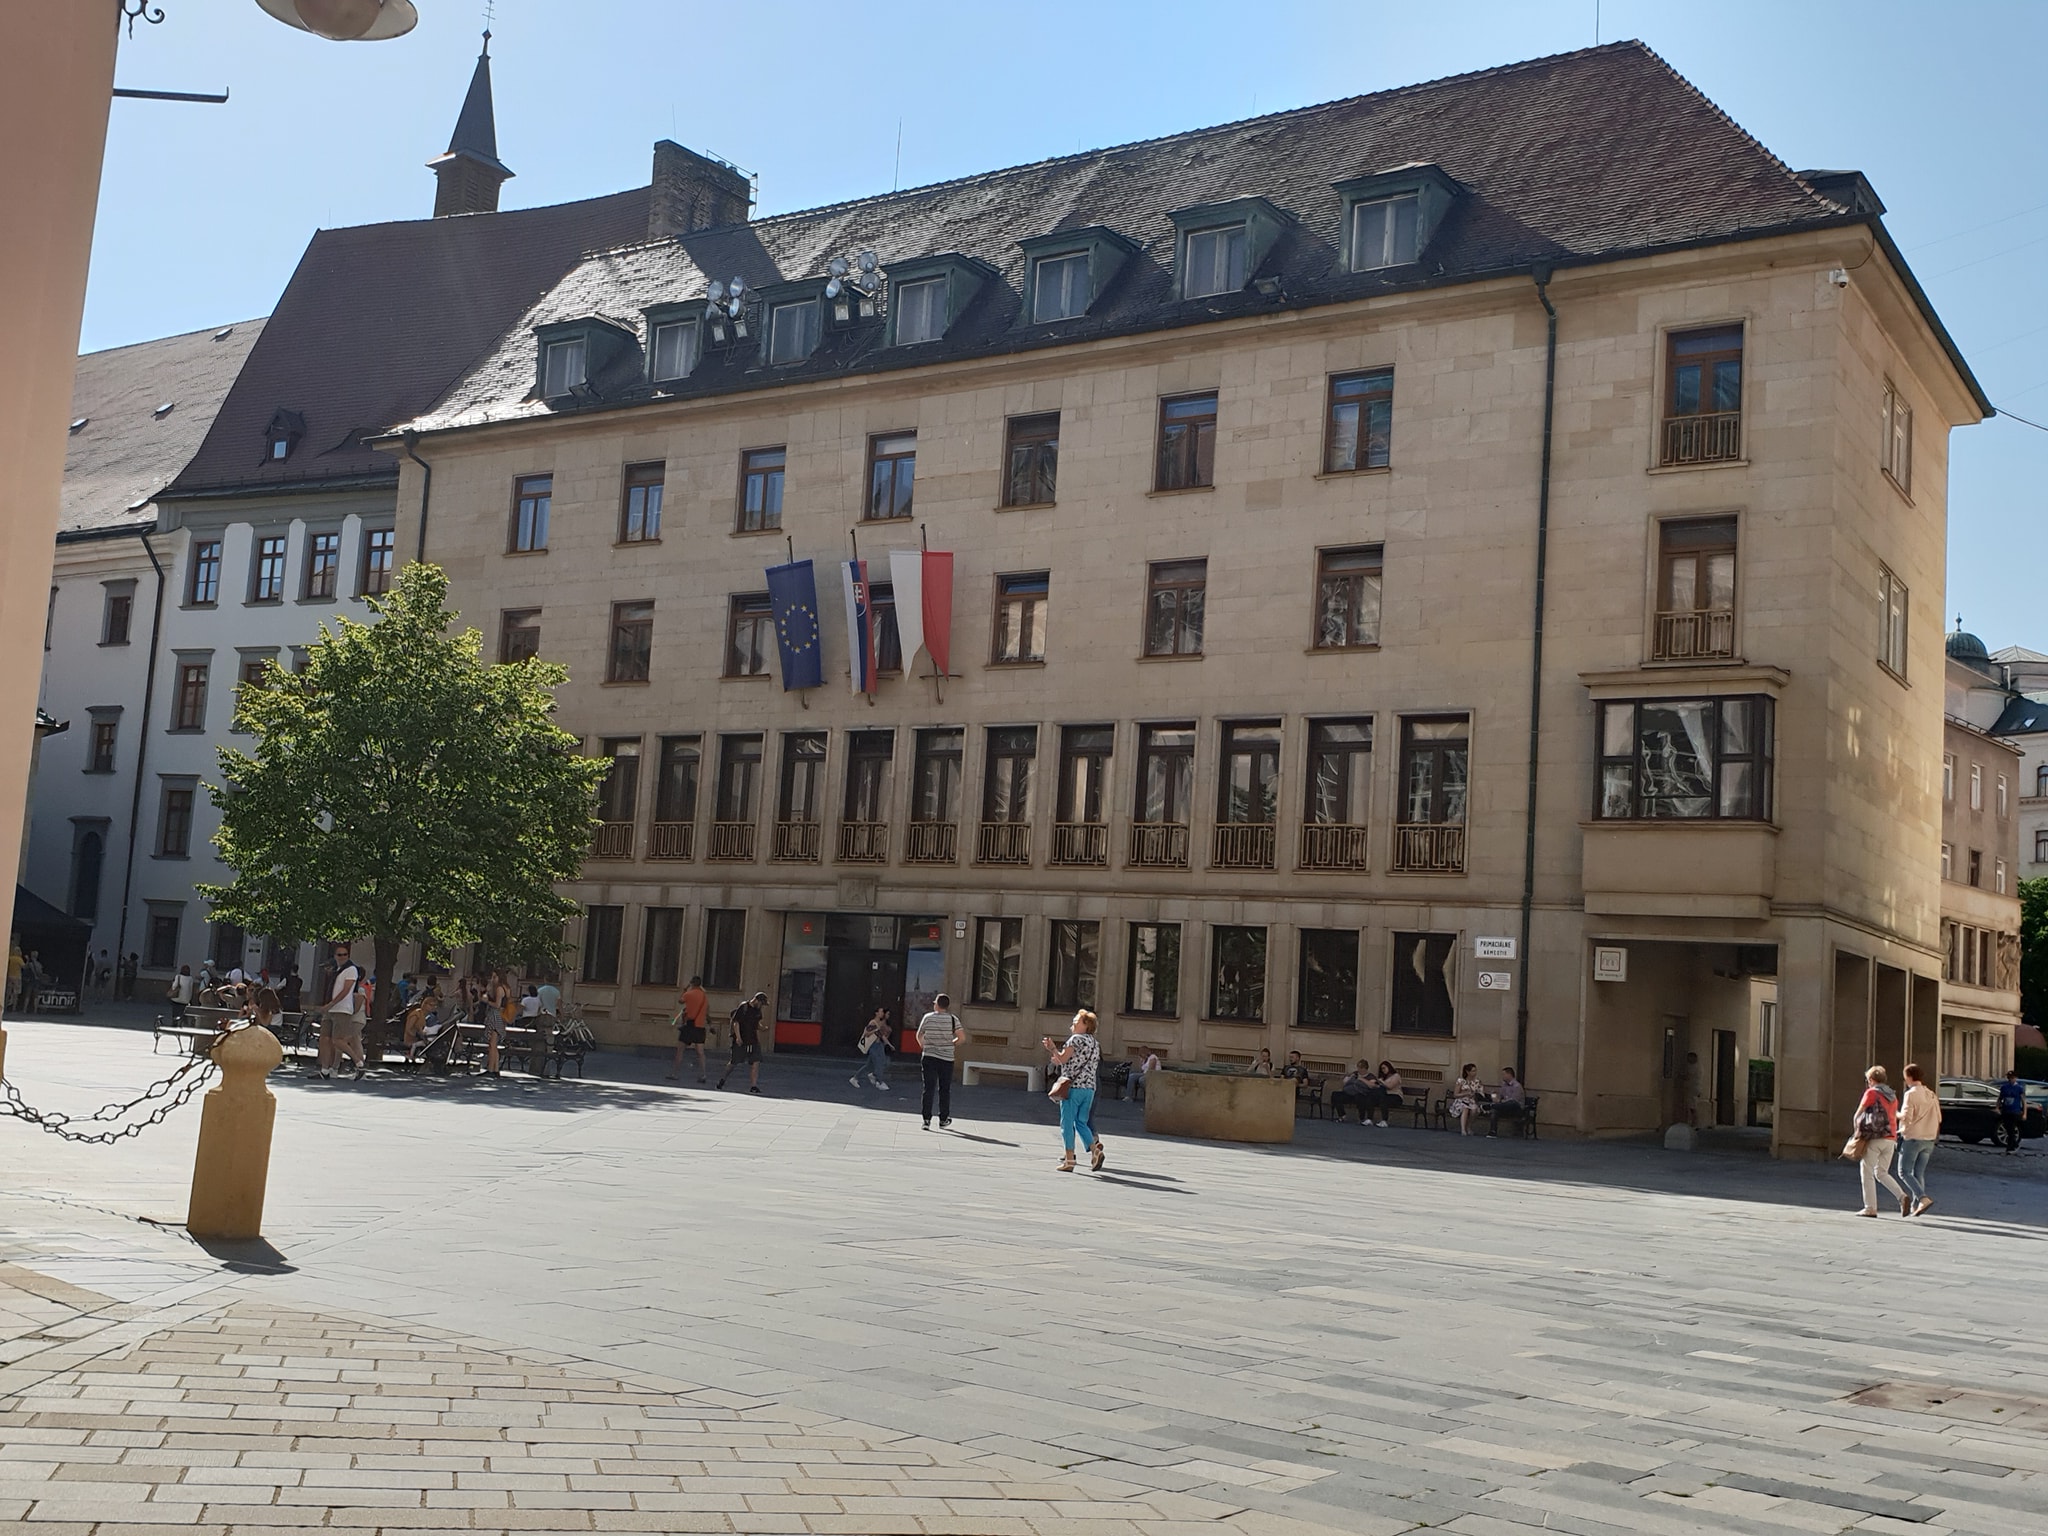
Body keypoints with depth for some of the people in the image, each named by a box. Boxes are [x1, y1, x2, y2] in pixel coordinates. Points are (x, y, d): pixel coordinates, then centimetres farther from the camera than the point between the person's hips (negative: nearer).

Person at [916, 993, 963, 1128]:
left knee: (928, 1089, 3)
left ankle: (927, 1119, -2)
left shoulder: (927, 1017, -2)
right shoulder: (952, 1019, -4)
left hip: (929, 1057, 0)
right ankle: (943, 1119, 16)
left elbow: (919, 1036, 8)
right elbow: (962, 1037, -9)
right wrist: (952, 1044, 10)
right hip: (947, 1059, 0)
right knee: (945, 1090, 10)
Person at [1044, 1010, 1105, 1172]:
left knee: (1067, 1123, -1)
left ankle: (1069, 1160, -2)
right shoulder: (1095, 1044, 17)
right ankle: (1095, 1151, -4)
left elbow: (1062, 1059, -10)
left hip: (1073, 1086, -7)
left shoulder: (1075, 1039, -7)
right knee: (1082, 1123, 14)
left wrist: (1052, 1048, 4)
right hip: (1090, 1087, 7)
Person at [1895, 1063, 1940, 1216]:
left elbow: (1906, 1116, -19)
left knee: (1904, 1172, -2)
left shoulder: (1911, 1094, -12)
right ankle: (1915, 1206, 9)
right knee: (1919, 1173, 12)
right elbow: (1938, 1118, 13)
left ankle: (1923, 1198, -19)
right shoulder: (1931, 1094, 11)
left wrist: (1896, 1114, 0)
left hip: (1913, 1138, -7)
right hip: (1929, 1140, 7)